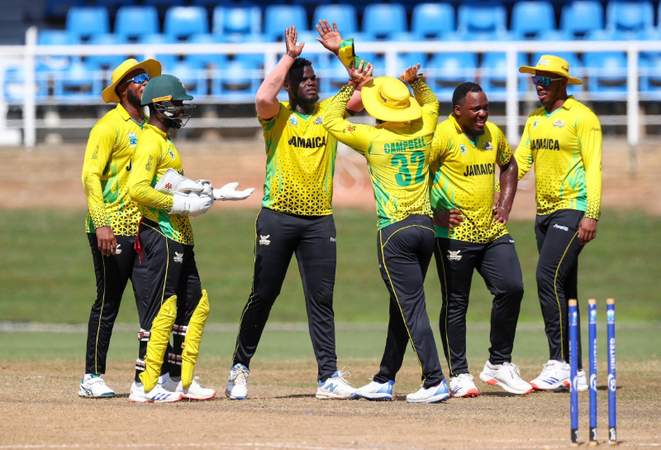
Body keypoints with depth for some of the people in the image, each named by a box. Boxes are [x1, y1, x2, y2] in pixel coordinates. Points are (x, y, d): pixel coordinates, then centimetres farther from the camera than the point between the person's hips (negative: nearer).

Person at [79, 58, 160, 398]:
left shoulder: (147, 128, 16)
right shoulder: (109, 126, -7)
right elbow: (91, 175, -15)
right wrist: (101, 224, -23)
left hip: (143, 227, 7)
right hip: (111, 229, -7)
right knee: (108, 303, -2)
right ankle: (92, 377, 5)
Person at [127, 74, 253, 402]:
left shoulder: (165, 142, 21)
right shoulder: (151, 142, -12)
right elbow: (137, 190, -23)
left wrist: (215, 195, 19)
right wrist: (183, 204, -19)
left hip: (179, 237, 11)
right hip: (161, 236, -11)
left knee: (196, 305, 13)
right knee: (162, 310, -10)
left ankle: (179, 379, 19)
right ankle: (145, 385, -8)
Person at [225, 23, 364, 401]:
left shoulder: (329, 111, 10)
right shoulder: (277, 114, 0)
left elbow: (362, 96, 1)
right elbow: (263, 97, -21)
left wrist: (342, 52, -3)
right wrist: (289, 56, -13)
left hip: (320, 219, 2)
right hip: (278, 217, -2)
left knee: (322, 299, 1)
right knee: (263, 295, 2)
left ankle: (328, 377, 0)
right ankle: (240, 369, 14)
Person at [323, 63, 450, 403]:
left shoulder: (372, 138, -7)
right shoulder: (423, 131, 5)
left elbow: (331, 121, 6)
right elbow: (430, 104, 29)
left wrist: (351, 86, 11)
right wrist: (416, 81, 15)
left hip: (394, 232, -6)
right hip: (426, 227, 6)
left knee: (411, 308, -7)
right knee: (402, 307, 14)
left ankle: (435, 382, -14)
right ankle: (384, 381, 23)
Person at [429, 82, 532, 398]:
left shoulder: (493, 133, 10)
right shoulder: (441, 136, -12)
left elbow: (508, 165, 28)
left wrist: (505, 204, 15)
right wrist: (436, 214, -15)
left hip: (493, 231, 6)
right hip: (455, 235, -6)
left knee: (511, 289, -3)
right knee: (455, 304, 2)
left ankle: (499, 365, 11)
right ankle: (459, 376, 9)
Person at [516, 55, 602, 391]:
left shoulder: (581, 117, -7)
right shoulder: (535, 120, 16)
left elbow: (593, 168, -12)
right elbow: (519, 163, 13)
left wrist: (591, 215, -19)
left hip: (572, 210, -8)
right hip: (544, 212, 8)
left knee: (548, 278, -19)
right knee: (562, 288, 8)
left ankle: (558, 361, -18)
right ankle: (576, 372, 12)